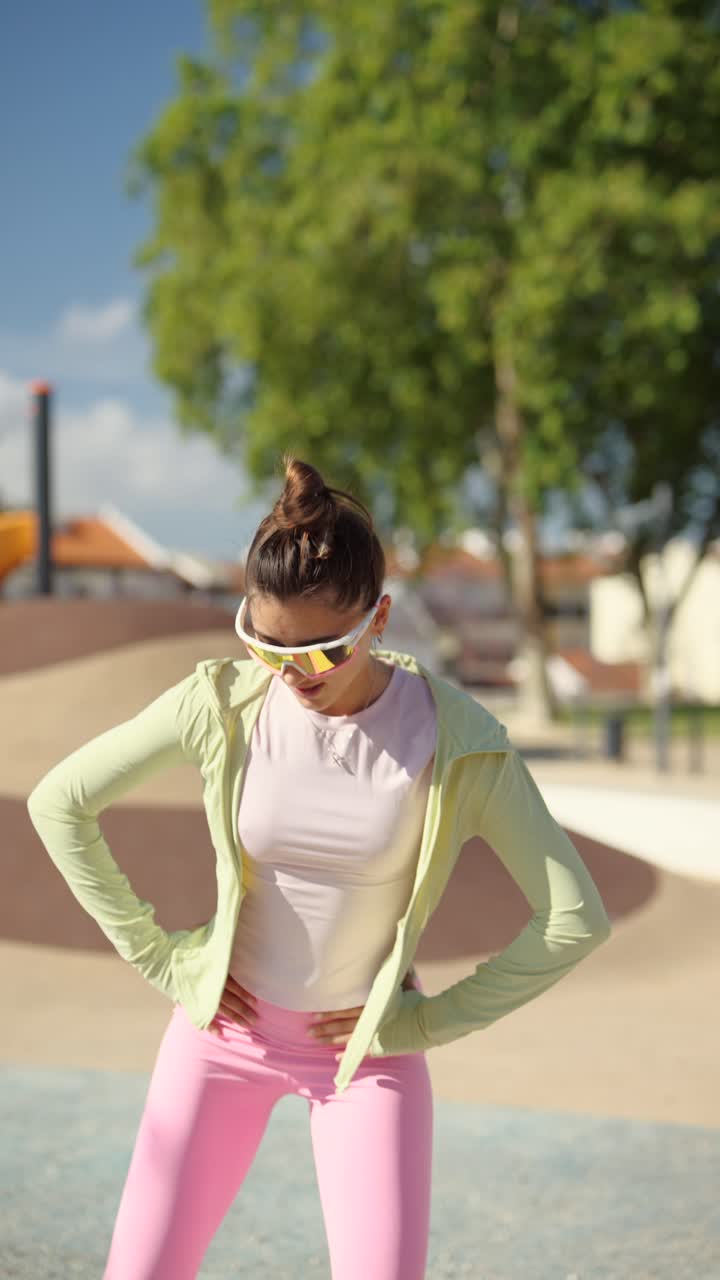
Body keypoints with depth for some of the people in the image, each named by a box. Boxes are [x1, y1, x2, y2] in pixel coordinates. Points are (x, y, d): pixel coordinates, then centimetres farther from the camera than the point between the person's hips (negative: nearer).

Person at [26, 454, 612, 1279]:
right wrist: (157, 955, -4)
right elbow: (59, 802, -4)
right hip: (226, 1027, 1)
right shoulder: (222, 701, -16)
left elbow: (575, 920, -15)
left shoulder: (457, 741, -19)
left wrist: (432, 1019, -10)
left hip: (371, 1048, -1)